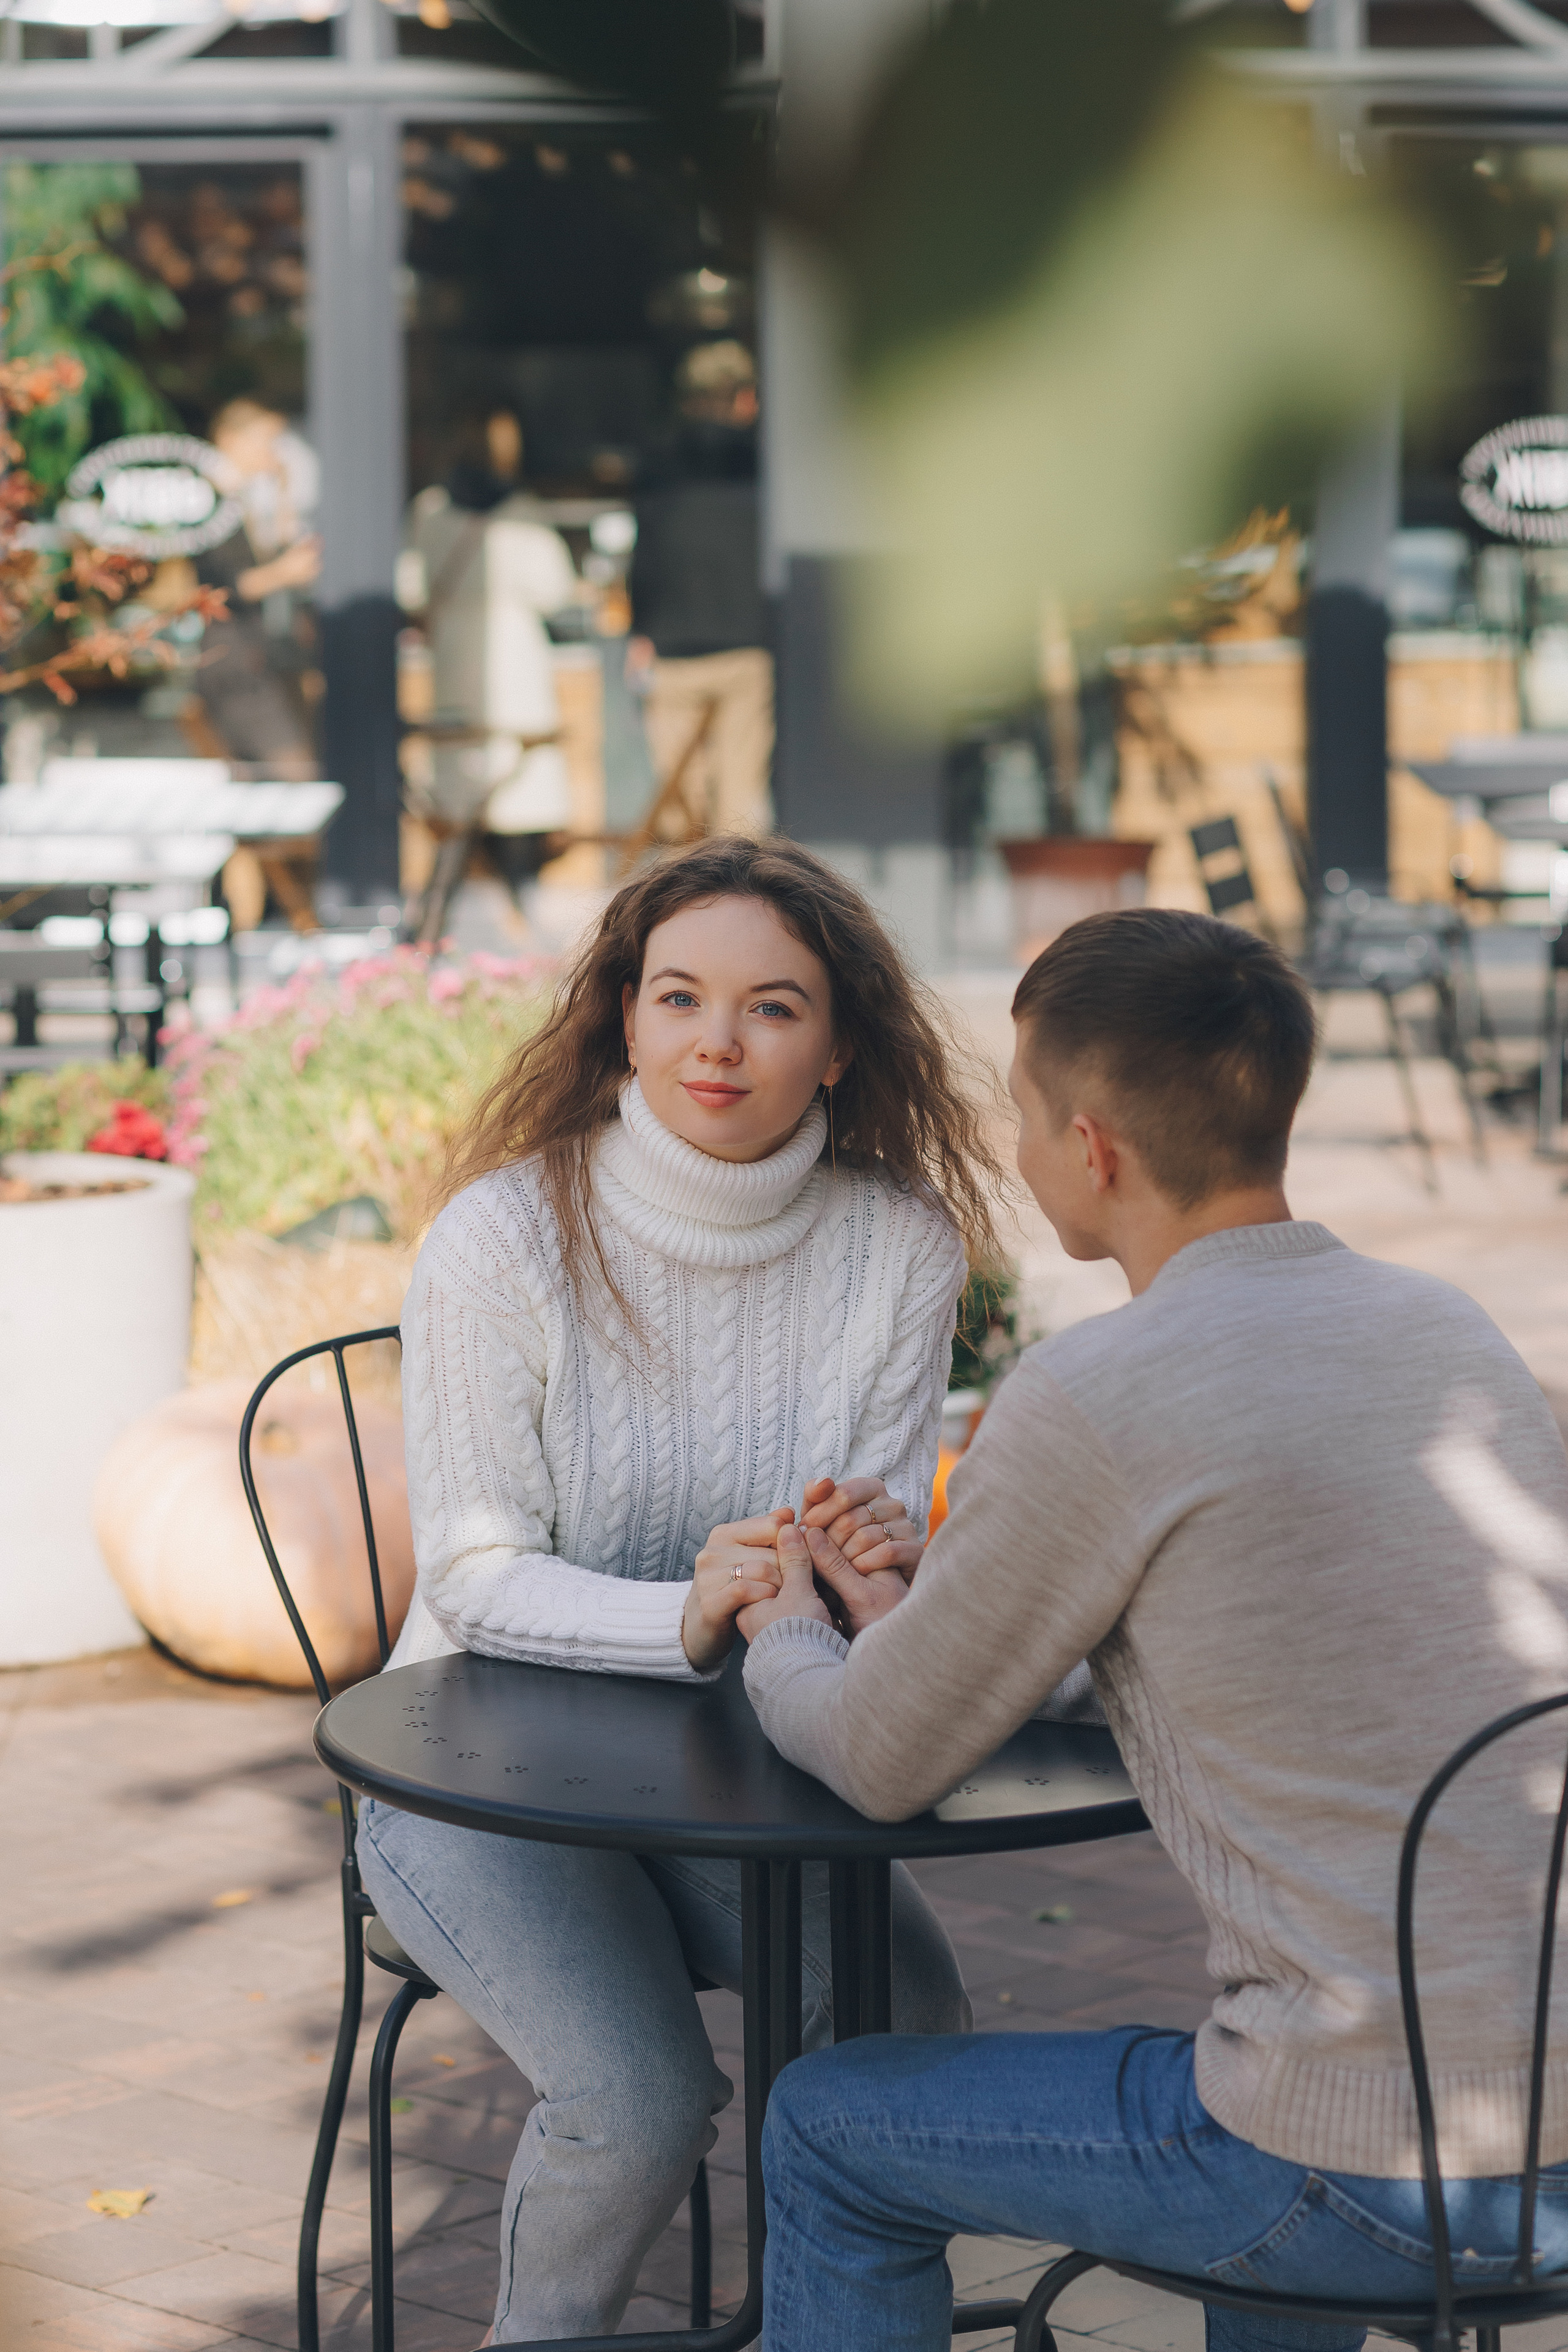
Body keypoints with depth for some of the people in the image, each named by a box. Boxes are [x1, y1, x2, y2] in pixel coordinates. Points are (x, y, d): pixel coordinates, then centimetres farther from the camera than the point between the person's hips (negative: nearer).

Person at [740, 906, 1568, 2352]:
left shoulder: (1095, 1399, -14)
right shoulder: (1447, 1329, 8)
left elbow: (887, 1764, -1)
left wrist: (781, 1639, 23)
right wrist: (915, 1617, 31)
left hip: (1398, 2180, -7)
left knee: (832, 2134, 15)